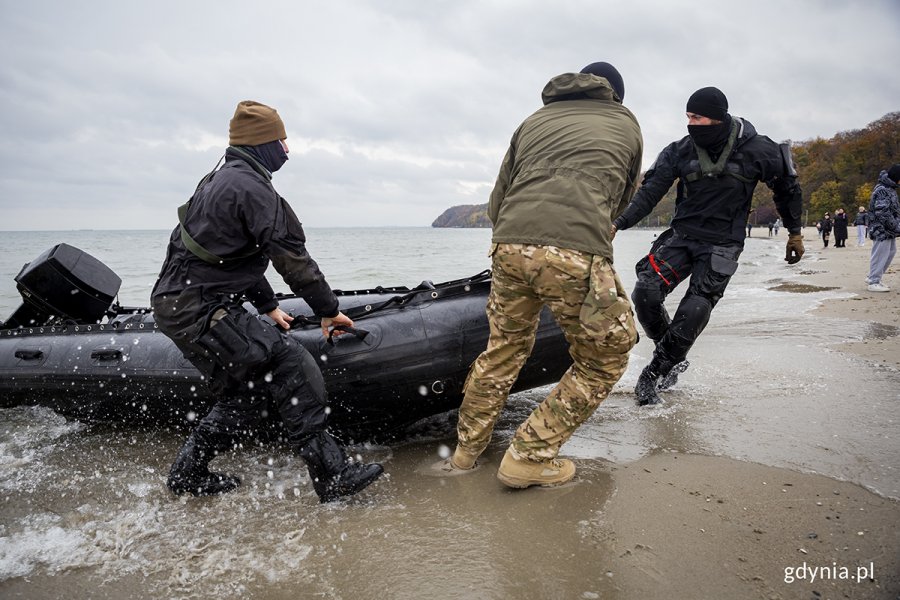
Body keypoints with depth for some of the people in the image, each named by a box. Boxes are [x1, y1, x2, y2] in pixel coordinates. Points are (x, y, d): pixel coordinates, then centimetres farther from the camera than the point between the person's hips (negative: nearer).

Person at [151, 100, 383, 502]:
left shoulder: (221, 179, 19)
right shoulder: (251, 187, -15)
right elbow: (291, 258, -14)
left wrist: (268, 306, 28)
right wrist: (328, 310, -4)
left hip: (179, 305, 10)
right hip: (201, 310, -10)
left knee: (247, 392, 17)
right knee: (292, 370, -13)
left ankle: (187, 475, 30)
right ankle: (333, 477, -10)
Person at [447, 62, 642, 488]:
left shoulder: (534, 120, 28)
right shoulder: (626, 124, 24)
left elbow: (495, 203, 24)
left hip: (508, 245, 4)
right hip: (577, 254, -4)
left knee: (504, 348, 26)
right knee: (605, 360, 17)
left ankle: (465, 451, 37)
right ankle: (529, 457, 17)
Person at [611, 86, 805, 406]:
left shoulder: (756, 149, -8)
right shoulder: (680, 151, -3)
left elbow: (787, 187, 8)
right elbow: (650, 191, -9)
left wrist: (795, 232, 14)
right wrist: (619, 222, -23)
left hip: (722, 245, -2)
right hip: (681, 235, 3)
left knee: (693, 313, -17)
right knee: (646, 293, -16)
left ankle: (653, 373, 2)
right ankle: (674, 359, 10)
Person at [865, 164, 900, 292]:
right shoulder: (882, 190, -17)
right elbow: (883, 213, -22)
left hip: (889, 229, 10)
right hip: (882, 229, -10)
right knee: (880, 254, -4)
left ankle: (872, 277, 24)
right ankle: (873, 282, 4)